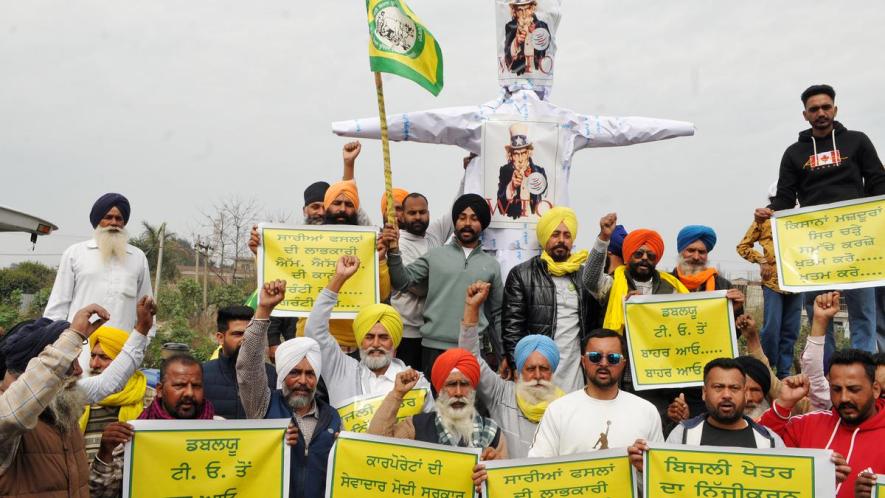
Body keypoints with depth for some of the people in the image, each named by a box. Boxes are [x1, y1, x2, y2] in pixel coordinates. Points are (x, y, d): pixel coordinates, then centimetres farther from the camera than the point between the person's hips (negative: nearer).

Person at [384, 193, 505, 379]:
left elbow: (496, 314, 13)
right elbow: (402, 282, -2)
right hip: (434, 348, -1)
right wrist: (394, 251, -17)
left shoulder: (491, 265, 10)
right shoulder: (434, 256, 6)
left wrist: (503, 355, 11)